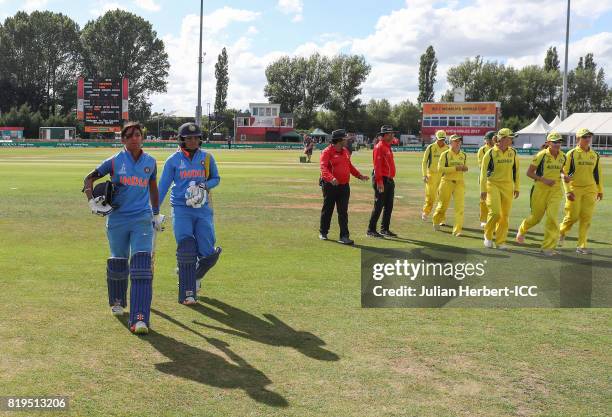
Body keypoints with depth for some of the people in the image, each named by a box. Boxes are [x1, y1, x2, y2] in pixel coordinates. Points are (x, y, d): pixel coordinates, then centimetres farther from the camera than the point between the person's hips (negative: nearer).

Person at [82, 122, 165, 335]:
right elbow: (89, 178, 9)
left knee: (142, 265, -14)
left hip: (142, 219, 0)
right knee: (118, 263, 13)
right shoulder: (115, 161, 1)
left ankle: (139, 319, -18)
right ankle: (117, 302, 42)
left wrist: (156, 213, 25)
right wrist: (92, 200, -7)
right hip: (117, 219, 0)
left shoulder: (150, 162, 8)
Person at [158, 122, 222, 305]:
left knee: (207, 253, -3)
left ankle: (194, 276, 30)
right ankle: (187, 294, -3)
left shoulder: (207, 157, 6)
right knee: (186, 251, -11)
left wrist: (205, 185, -7)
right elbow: (162, 186, 5)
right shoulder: (173, 160, 2)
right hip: (181, 209, -2)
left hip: (203, 210, 2)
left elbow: (216, 179, 16)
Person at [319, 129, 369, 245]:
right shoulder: (327, 152, -11)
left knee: (343, 212, 1)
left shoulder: (345, 151, 13)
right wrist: (331, 178, -41)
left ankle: (344, 236, 1)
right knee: (327, 210, 9)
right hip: (330, 186, -5)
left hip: (344, 186, 5)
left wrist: (360, 176, 16)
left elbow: (349, 166, 24)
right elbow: (324, 168, -24)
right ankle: (323, 232, 26)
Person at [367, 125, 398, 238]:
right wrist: (379, 182, -24)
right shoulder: (379, 147, -13)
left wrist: (391, 180, 18)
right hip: (382, 180, -10)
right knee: (378, 206, -6)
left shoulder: (388, 147, 16)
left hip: (390, 181, 10)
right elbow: (377, 165, -19)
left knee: (389, 206, 12)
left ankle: (385, 229, 21)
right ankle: (371, 230, 1)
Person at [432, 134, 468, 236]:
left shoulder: (464, 155, 9)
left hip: (459, 183, 3)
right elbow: (440, 168, -14)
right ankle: (436, 221, 38)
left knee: (459, 206, -9)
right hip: (447, 182, -3)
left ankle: (457, 230, -8)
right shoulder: (445, 154, -5)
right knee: (443, 205, 9)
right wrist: (455, 168, -21)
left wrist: (465, 169, -2)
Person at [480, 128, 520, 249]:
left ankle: (500, 241, 15)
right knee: (495, 212, -15)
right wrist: (483, 190, -7)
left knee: (505, 215, 4)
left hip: (507, 186, 4)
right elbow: (483, 172, -5)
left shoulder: (513, 153, 6)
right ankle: (488, 235, 10)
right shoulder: (491, 153, -6)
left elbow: (515, 171, 14)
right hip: (493, 185, -4)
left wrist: (516, 188, 13)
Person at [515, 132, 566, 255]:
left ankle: (548, 247, -6)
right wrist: (543, 179, -18)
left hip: (556, 190, 3)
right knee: (536, 217, 9)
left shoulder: (562, 156, 4)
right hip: (541, 189, -3)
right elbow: (529, 172, -8)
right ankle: (522, 230, 43)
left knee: (552, 216, -13)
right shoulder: (541, 155, -11)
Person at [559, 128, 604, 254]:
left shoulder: (595, 155, 10)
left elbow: (598, 173, 17)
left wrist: (600, 190, 18)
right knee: (573, 216, -5)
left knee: (586, 218, -1)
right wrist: (568, 191, -12)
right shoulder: (571, 154, -3)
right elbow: (565, 173, -6)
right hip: (574, 189, -3)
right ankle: (561, 232, 26)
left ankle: (581, 246, 4)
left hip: (590, 190, 3)